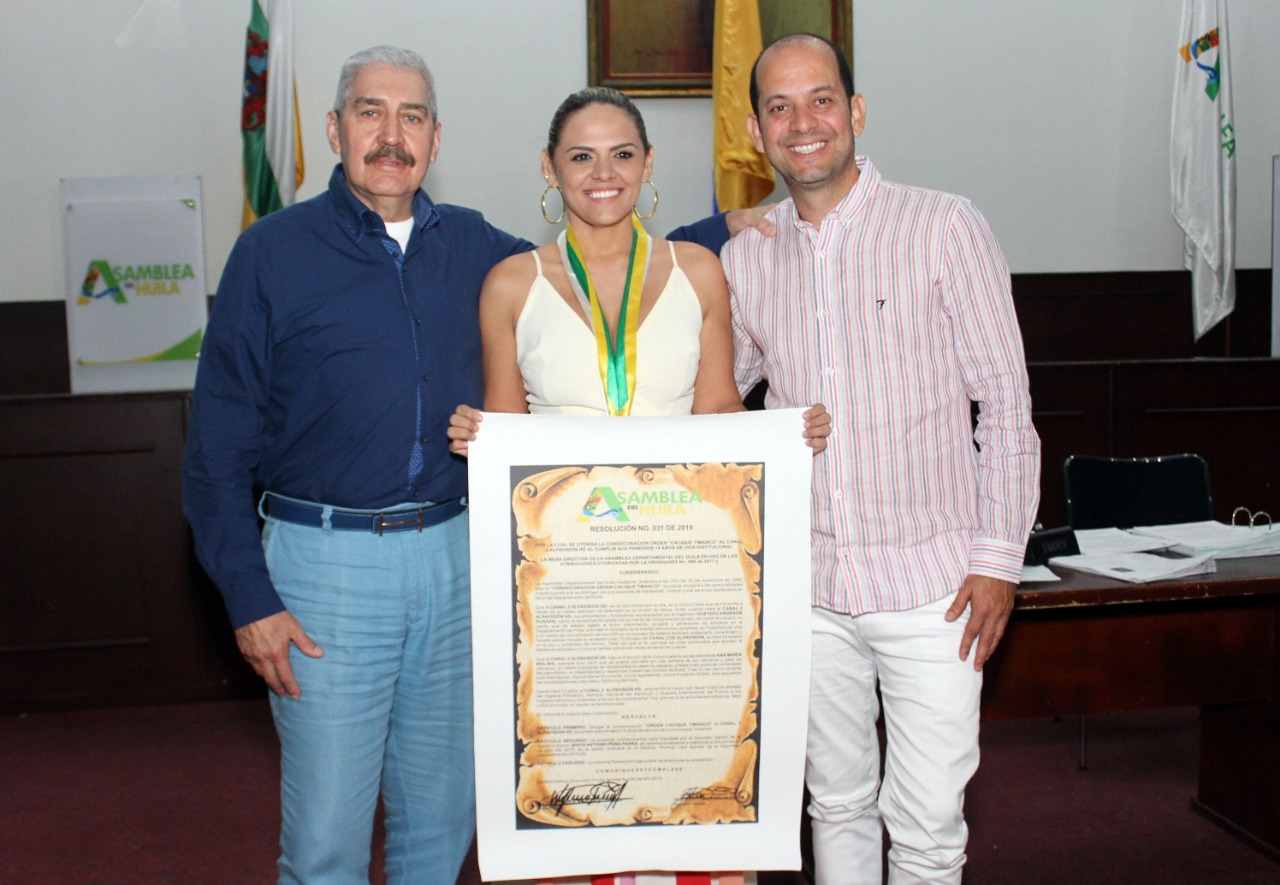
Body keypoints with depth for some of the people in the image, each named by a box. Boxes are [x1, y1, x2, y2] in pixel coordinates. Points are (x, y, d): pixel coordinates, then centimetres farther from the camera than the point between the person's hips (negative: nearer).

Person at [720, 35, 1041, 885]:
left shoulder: (944, 226, -5)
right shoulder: (745, 256, 5)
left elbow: (1006, 399, -4)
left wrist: (999, 556, -7)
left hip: (932, 581, -3)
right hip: (809, 585, 3)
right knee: (837, 802, 17)